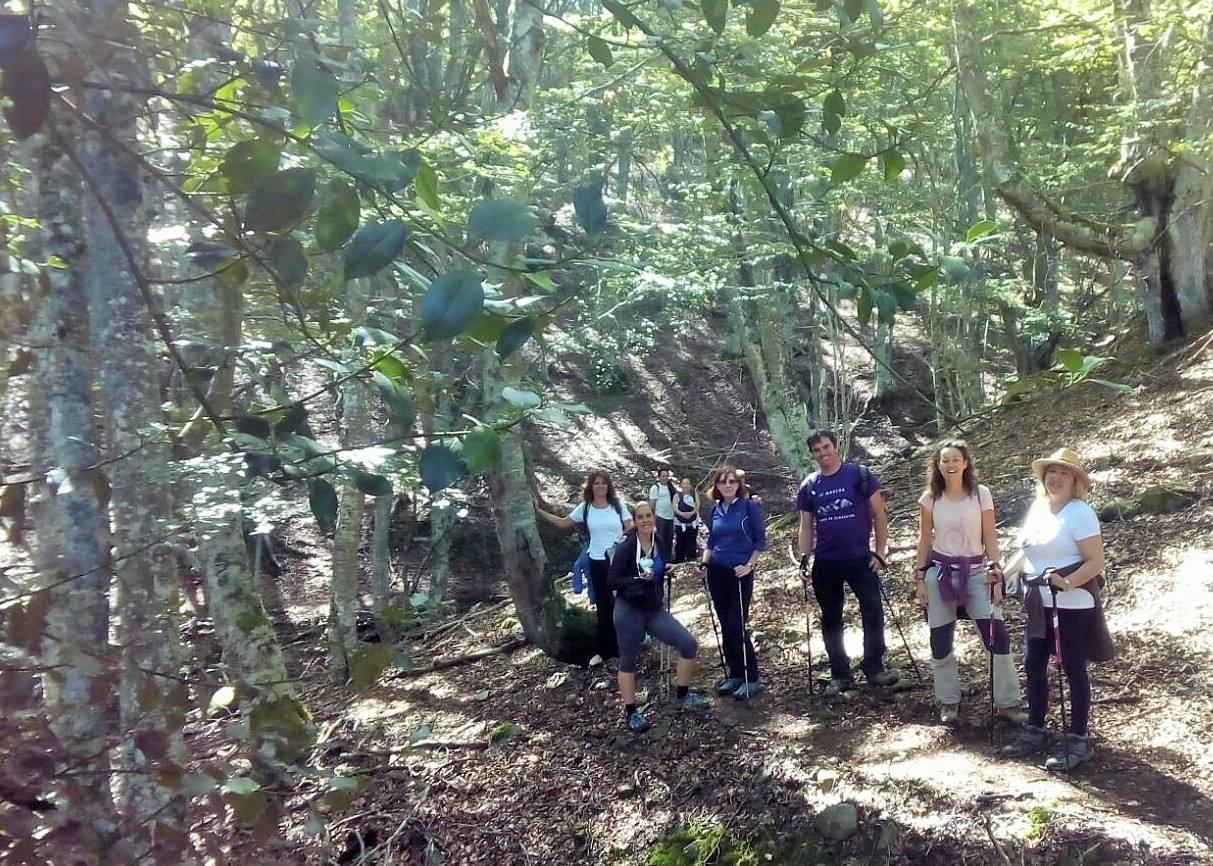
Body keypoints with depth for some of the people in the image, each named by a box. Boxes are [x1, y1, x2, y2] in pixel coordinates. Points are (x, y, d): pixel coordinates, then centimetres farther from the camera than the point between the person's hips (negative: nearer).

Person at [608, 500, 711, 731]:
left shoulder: (660, 542, 3)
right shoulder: (626, 547, -15)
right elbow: (611, 582, -16)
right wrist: (639, 579, -25)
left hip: (654, 610, 6)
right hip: (629, 611, -6)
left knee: (689, 645, 1)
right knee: (628, 660, 6)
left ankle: (683, 694, 21)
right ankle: (631, 713, 20)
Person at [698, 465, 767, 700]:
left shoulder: (749, 506, -6)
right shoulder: (716, 510, 9)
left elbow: (760, 540, -5)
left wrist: (749, 565, -14)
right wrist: (704, 561, 2)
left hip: (740, 574, -5)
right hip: (717, 573, 5)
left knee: (736, 626, -9)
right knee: (725, 626, 8)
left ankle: (752, 678, 1)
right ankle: (735, 675, 18)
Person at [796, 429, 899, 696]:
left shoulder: (860, 475, -4)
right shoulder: (808, 487, 4)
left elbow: (879, 513, -2)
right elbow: (806, 526, 9)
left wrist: (880, 551, -8)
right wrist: (804, 559, -1)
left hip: (861, 559, -3)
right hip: (825, 564, 3)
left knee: (873, 613, -6)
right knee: (831, 620, 8)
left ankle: (874, 667, 11)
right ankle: (839, 675, 17)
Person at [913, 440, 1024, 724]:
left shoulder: (981, 494, -3)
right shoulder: (930, 498, -1)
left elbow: (990, 537, 0)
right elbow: (924, 540, 4)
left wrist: (996, 573, -7)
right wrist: (920, 579, 2)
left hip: (975, 572, -1)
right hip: (940, 572, 1)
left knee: (998, 636, -8)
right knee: (940, 642, 5)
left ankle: (1007, 703, 4)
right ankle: (948, 703, 19)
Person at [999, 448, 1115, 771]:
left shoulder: (1080, 513, -15)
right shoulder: (1037, 507, 8)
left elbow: (1096, 562, -18)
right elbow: (1027, 550, 18)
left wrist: (1066, 583, -29)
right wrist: (1004, 573, 5)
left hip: (1072, 605, -8)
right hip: (1040, 603, 8)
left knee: (1074, 669, 2)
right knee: (1033, 664, 12)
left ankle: (1078, 741, 14)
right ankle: (1035, 732, 25)